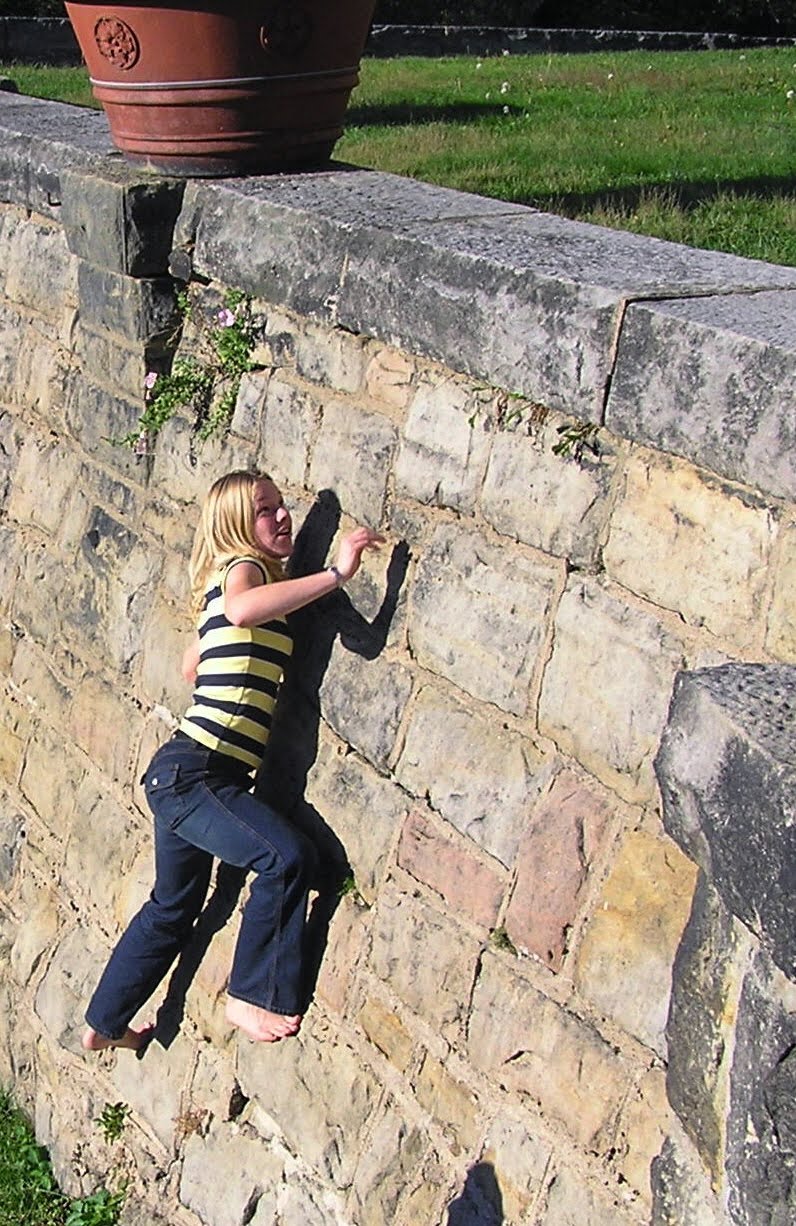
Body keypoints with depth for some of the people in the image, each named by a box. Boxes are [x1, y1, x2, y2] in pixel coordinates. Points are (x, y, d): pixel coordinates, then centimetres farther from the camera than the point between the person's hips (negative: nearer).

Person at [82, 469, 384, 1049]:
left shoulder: (244, 576, 19)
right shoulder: (242, 567, -9)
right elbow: (242, 610, -37)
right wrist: (336, 573, -35)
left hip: (185, 776, 11)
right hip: (192, 772, -11)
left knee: (174, 907, 22)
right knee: (288, 855, -21)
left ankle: (105, 1024, 38)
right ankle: (251, 996, -6)